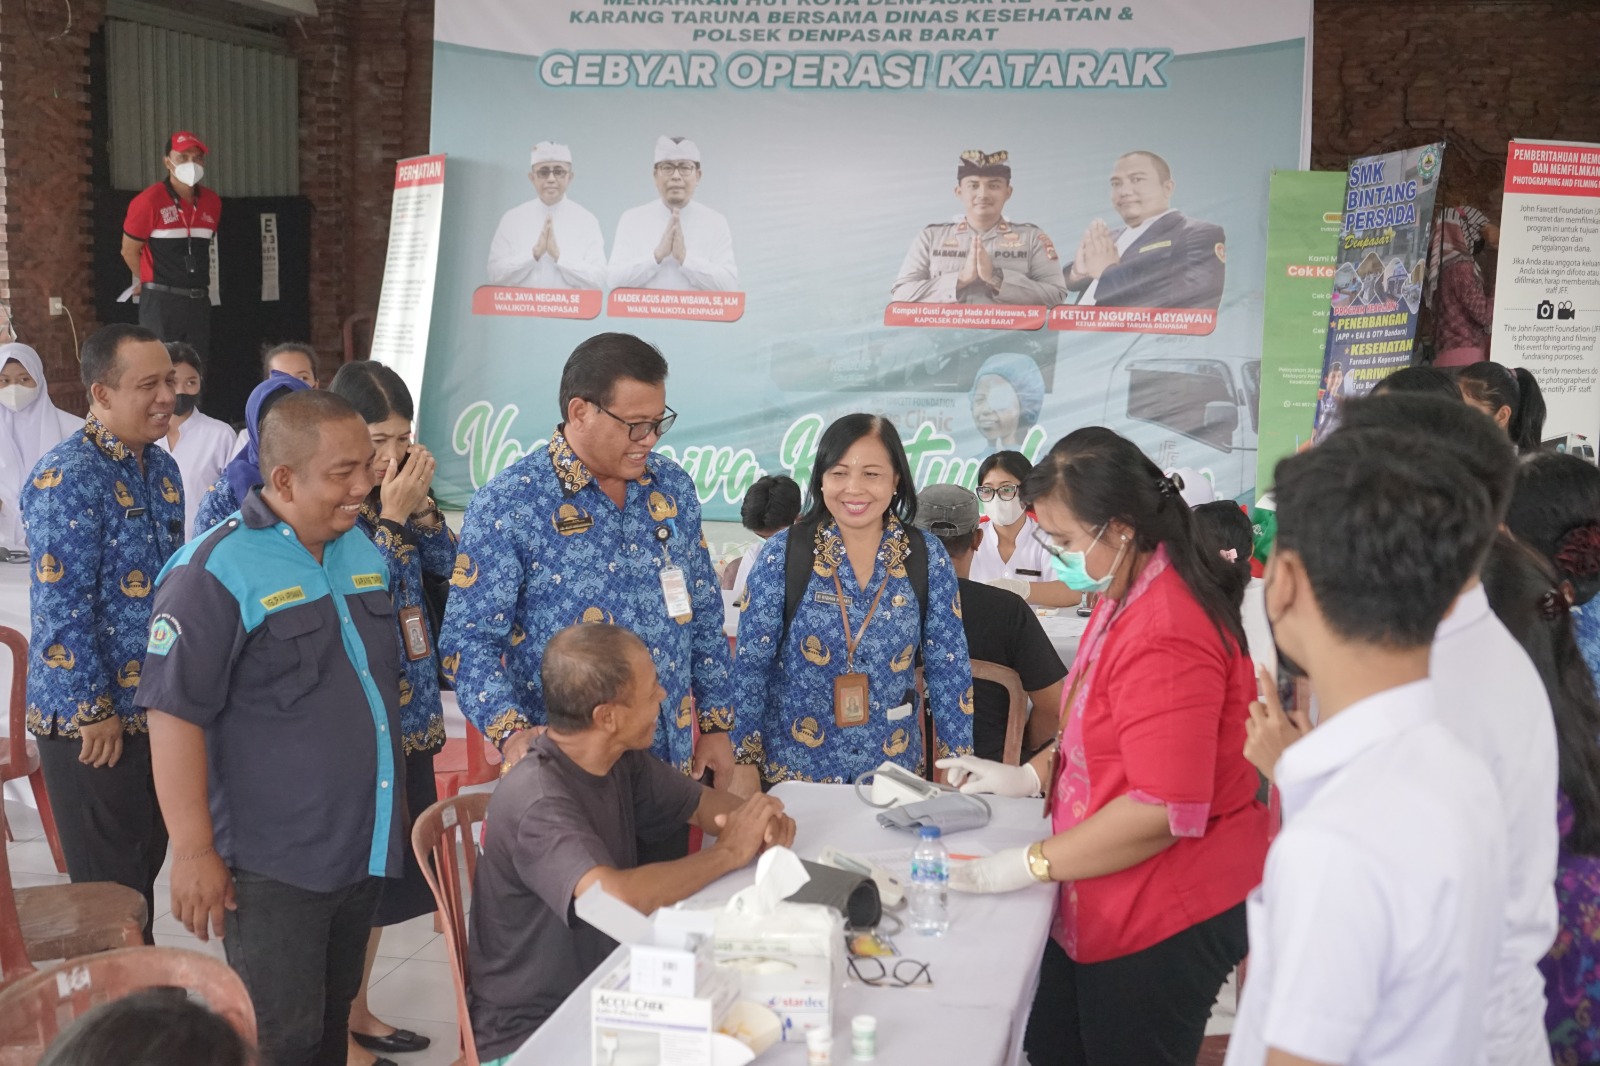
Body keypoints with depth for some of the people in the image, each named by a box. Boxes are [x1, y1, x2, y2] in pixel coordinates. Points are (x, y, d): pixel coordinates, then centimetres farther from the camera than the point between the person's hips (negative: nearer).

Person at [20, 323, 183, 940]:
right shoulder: (66, 478, -17)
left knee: (146, 864, 17)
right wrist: (92, 711, -18)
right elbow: (60, 606, -20)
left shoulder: (161, 468, 8)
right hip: (91, 717, -7)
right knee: (110, 888, 3)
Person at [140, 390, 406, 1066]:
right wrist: (193, 851, -19)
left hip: (365, 848, 7)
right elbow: (175, 715, -18)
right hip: (272, 863, -6)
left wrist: (396, 808, 20)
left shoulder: (365, 552, 6)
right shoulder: (214, 572, -17)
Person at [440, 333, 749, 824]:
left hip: (669, 763, 5)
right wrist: (513, 733, -28)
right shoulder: (508, 503, -12)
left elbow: (704, 616, 13)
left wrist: (716, 725, 11)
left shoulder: (672, 486, 5)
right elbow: (468, 638, -13)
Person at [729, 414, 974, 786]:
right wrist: (745, 760, -6)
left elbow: (949, 667, -1)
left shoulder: (927, 557, -5)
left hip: (894, 770, 2)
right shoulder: (782, 553, -10)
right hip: (794, 769, -2)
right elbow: (751, 663, -6)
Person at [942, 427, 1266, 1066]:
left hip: (1167, 919, -10)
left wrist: (1023, 866, -22)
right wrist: (1028, 775, 7)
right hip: (1101, 908, 10)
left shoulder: (1167, 636, -25)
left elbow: (1165, 809, -27)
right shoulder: (1124, 597, 8)